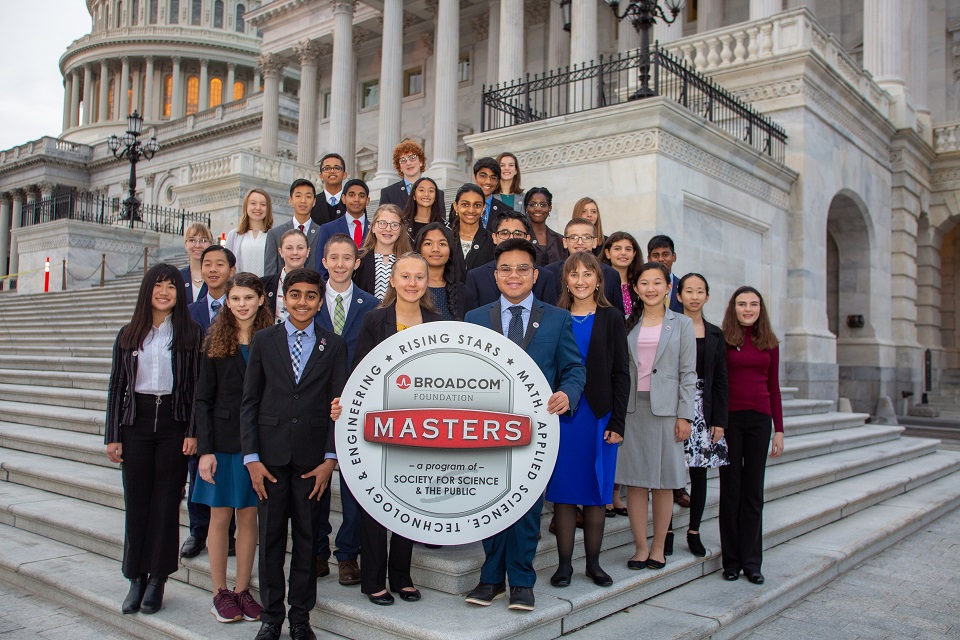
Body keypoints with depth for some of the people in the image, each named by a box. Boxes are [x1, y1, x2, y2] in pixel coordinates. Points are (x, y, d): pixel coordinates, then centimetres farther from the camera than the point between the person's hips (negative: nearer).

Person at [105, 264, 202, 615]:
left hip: (174, 422, -2)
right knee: (136, 500, 6)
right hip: (137, 422, 2)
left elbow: (198, 385, -2)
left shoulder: (191, 334, 1)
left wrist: (193, 431, -9)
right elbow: (117, 386, 8)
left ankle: (157, 579, 14)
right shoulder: (129, 335, 8)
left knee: (166, 501, 4)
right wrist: (113, 436, 4)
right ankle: (136, 578, 17)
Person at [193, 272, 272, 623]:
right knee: (221, 516, 7)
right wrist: (205, 449, -8)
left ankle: (242, 589, 21)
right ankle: (220, 592, 19)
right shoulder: (216, 342, -1)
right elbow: (203, 399, -1)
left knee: (249, 516, 8)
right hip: (224, 440, 0)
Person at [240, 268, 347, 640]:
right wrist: (251, 458, -3)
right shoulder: (263, 341, 6)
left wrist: (329, 458, -5)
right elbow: (249, 402, 4)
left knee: (307, 538, 7)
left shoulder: (333, 345, 4)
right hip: (271, 455, 1)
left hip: (312, 459, 0)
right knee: (271, 537, 7)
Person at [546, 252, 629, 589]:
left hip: (599, 415, 0)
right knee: (563, 490, 4)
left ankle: (593, 562, 19)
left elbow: (621, 373, 1)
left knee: (596, 490, 7)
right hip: (562, 413, 0)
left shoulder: (611, 319, 3)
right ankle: (564, 563, 14)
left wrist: (617, 422, -5)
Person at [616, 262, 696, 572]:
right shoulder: (628, 324, 10)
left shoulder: (681, 324, 5)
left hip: (665, 408, -1)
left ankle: (658, 546, 15)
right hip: (632, 408, 2)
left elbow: (688, 373, 1)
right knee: (634, 480, 2)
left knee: (664, 480, 4)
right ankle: (641, 546, 12)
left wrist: (684, 415, -5)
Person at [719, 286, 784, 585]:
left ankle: (752, 562, 16)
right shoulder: (722, 340, -1)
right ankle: (731, 560, 15)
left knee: (753, 492, 8)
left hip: (759, 419, 3)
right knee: (730, 490, 5)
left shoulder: (769, 343, 9)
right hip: (729, 418, -3)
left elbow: (774, 388, 11)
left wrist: (779, 429, 7)